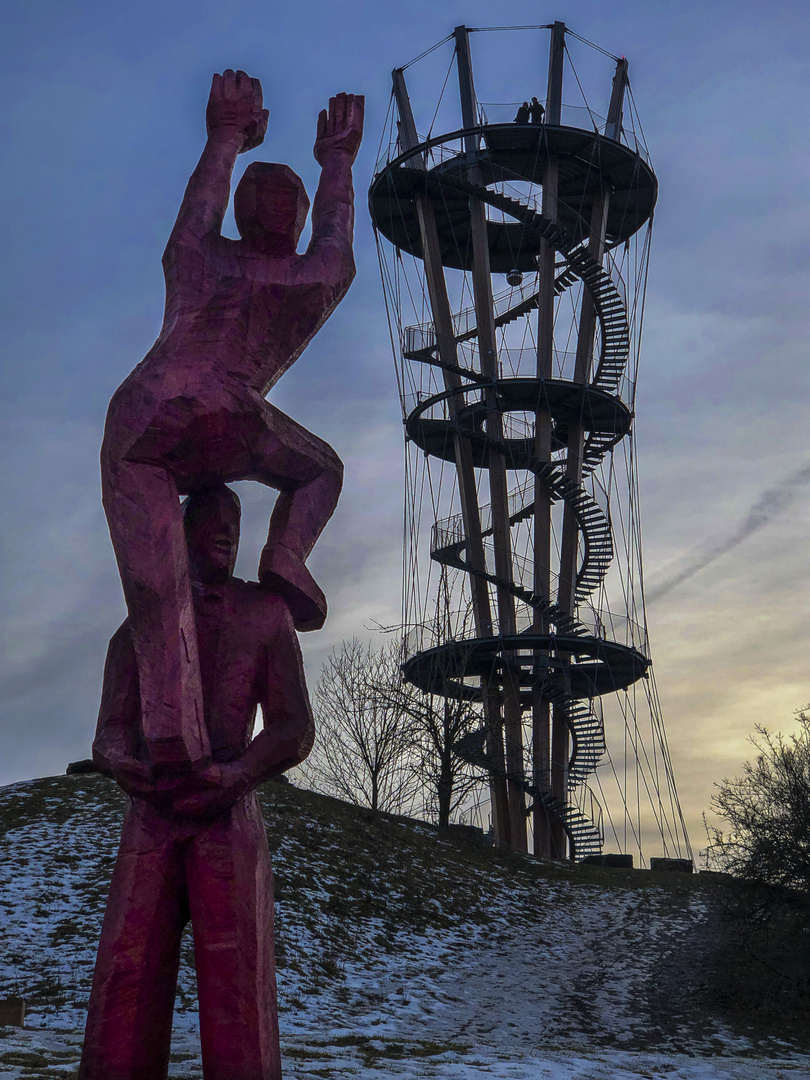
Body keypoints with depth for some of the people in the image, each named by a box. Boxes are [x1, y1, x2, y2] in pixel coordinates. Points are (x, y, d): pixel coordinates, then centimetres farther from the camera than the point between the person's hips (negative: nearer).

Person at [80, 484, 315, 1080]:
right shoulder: (139, 625, 18)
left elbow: (296, 728, 2)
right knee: (122, 1012, -9)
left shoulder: (266, 612, 12)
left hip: (230, 817, -2)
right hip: (149, 823, 2)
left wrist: (236, 774, -19)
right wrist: (119, 762, -18)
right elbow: (110, 730, 9)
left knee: (238, 1025, -12)